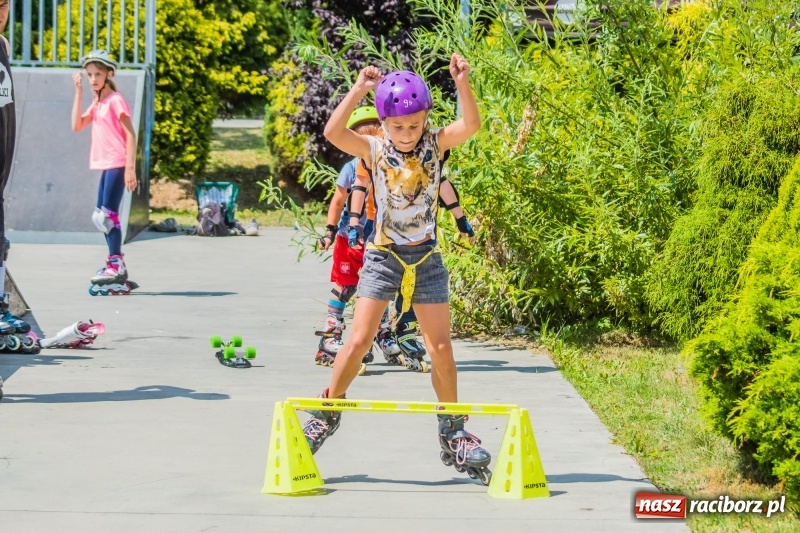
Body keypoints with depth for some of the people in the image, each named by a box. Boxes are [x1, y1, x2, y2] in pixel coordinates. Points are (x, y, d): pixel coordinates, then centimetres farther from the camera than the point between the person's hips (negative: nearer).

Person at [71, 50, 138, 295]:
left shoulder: (115, 101, -8)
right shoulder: (97, 104, 17)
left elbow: (130, 135, -12)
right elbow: (77, 125, 9)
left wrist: (130, 167, -19)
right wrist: (78, 92, 7)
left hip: (117, 164, -9)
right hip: (106, 164, 9)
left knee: (108, 214, -11)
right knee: (103, 215, 10)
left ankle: (116, 265, -8)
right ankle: (116, 266, 15)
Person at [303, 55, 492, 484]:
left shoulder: (436, 145, -4)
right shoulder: (375, 151, -9)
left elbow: (471, 126, -22)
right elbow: (332, 132, -26)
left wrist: (462, 85, -36)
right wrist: (359, 89, -31)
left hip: (426, 259, 1)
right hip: (382, 257, -1)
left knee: (441, 349, 1)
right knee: (358, 341, -6)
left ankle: (453, 436, 13)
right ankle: (326, 414, 13)